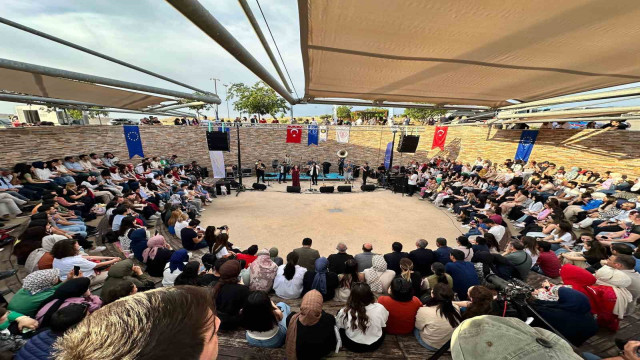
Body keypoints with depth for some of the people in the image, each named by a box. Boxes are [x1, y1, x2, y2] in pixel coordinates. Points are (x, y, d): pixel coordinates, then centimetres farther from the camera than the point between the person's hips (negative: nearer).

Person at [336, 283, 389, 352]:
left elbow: (338, 325, -6)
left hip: (352, 346, -1)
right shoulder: (379, 308, -24)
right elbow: (383, 324, -2)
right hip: (375, 345, 1)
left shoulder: (344, 312, -27)